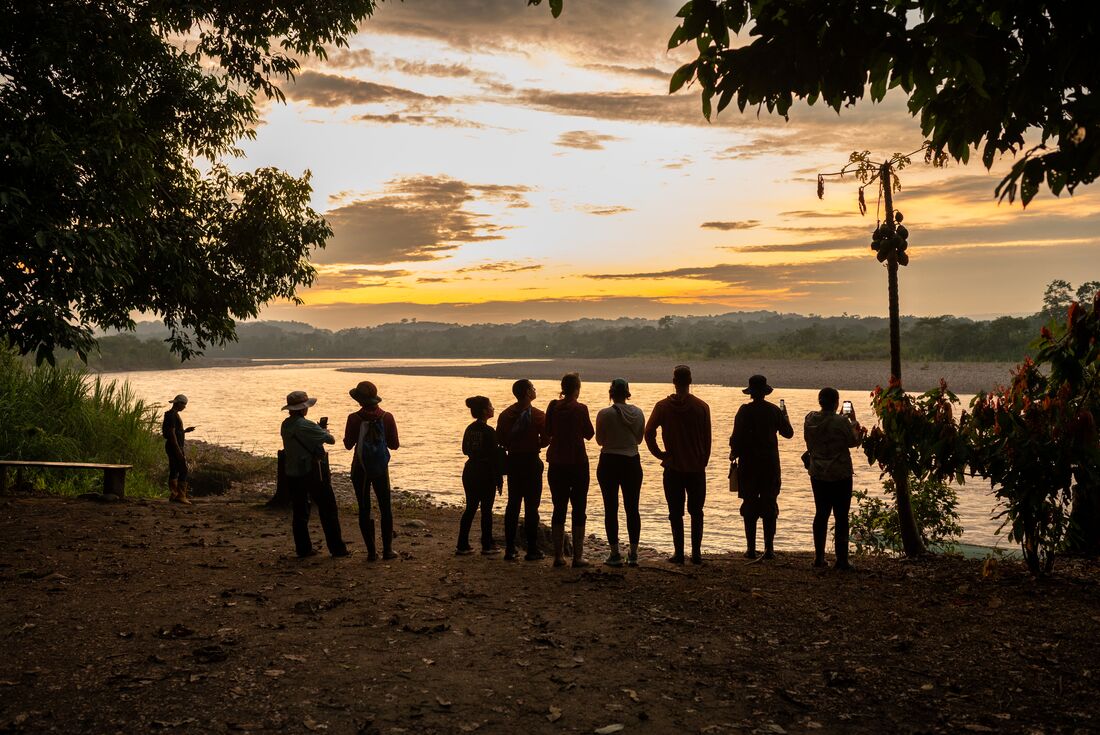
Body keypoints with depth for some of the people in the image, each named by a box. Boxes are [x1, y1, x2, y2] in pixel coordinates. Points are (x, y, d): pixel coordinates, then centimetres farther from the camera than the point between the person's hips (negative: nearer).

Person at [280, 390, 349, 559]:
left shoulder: (285, 425, 5)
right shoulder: (306, 426, -17)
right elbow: (331, 440, -11)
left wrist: (320, 428, 14)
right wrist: (325, 431, 10)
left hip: (292, 474, 7)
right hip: (312, 473, -7)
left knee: (299, 513, 11)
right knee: (328, 511, 2)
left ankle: (303, 549, 13)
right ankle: (337, 548, 6)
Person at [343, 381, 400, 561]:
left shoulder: (354, 418, -11)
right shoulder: (387, 417, -7)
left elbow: (348, 445, -4)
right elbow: (395, 445, -1)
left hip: (360, 469, -1)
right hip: (381, 468, 1)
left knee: (364, 509, 6)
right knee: (385, 508, 11)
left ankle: (371, 551, 5)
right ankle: (387, 549, 9)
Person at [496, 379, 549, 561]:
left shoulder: (505, 414, 3)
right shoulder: (538, 415, -11)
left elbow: (499, 439, 1)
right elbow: (546, 440, -14)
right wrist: (534, 445, 6)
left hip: (513, 461, 5)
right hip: (531, 461, -5)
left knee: (513, 505, 10)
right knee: (531, 505, 0)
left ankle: (509, 549, 10)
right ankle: (532, 550, 2)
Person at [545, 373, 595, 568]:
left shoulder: (553, 406, -1)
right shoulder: (580, 408, -11)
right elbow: (589, 434, -2)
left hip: (556, 464, 4)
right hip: (577, 463, -4)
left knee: (559, 508, 10)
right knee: (578, 509, 4)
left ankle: (558, 555, 10)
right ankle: (578, 556, 3)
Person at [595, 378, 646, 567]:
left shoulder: (605, 414, -12)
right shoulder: (638, 413, -2)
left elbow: (600, 441, -2)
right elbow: (639, 439, 9)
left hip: (609, 463, -3)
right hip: (632, 462, 3)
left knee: (611, 509, 4)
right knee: (632, 509, 9)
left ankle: (615, 554, 5)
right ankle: (633, 554, 11)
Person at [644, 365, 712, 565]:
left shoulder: (663, 406, -4)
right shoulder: (701, 407, -3)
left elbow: (649, 433, -9)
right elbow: (707, 440, 1)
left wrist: (660, 454, 3)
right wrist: (703, 463, 11)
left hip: (672, 468, -1)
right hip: (696, 468, 1)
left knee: (676, 513, 7)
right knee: (696, 512, 11)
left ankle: (678, 553, 5)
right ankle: (696, 553, 8)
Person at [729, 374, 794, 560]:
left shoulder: (745, 411, -9)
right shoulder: (775, 410, -1)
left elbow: (737, 437, -10)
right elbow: (788, 433, 10)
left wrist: (734, 454, 8)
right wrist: (785, 416, 27)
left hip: (749, 464, -2)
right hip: (770, 465, 2)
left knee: (749, 505, 5)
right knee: (769, 506, 8)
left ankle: (751, 549, 4)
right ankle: (769, 548, 6)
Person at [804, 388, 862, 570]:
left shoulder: (810, 419, -3)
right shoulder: (841, 422, -18)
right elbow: (854, 441, -3)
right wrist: (853, 420, 10)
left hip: (817, 474, 5)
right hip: (840, 475, -5)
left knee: (821, 514, 14)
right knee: (841, 517, 3)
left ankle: (819, 557, 17)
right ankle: (841, 559, 4)